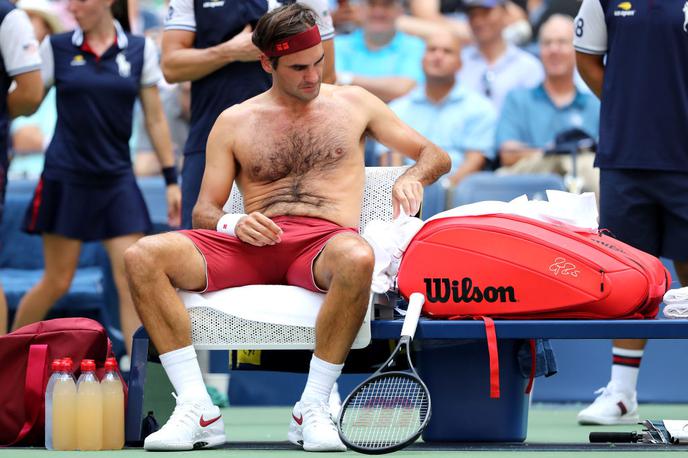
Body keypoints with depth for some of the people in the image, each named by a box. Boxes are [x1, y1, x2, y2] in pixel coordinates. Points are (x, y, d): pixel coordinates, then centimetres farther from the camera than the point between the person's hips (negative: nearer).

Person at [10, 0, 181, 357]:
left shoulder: (140, 50, 2)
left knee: (131, 280, -6)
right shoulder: (56, 47, -1)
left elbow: (155, 119, 5)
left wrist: (171, 179, 3)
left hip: (117, 180, 1)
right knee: (57, 281, 3)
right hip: (64, 179, -1)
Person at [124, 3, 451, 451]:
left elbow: (437, 156, 21)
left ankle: (313, 408, -31)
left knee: (357, 258, -42)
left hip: (322, 245, -2)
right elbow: (203, 212, 16)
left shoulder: (353, 103, 20)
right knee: (143, 256, -25)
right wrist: (232, 223, -9)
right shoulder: (234, 122, 20)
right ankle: (199, 412, -28)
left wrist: (412, 177, -4)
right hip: (252, 243, 2)